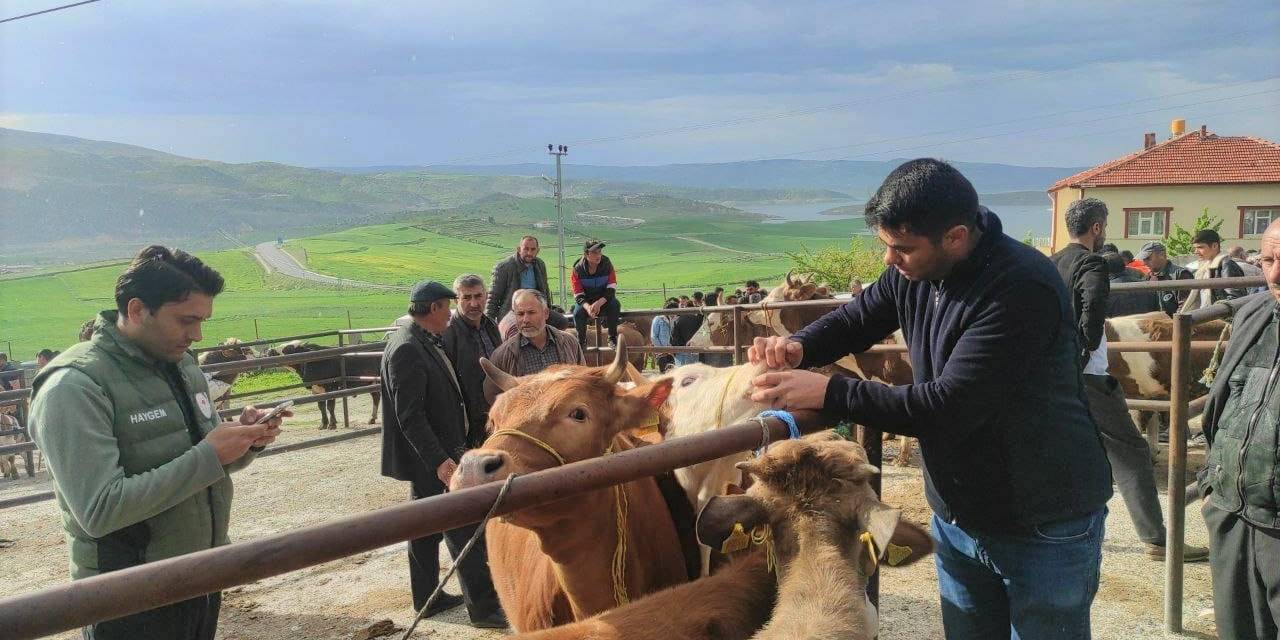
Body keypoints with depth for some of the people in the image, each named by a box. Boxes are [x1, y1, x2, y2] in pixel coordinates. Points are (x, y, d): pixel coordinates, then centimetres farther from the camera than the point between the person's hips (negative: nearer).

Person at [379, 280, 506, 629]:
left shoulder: (425, 343, 9)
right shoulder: (406, 349, -20)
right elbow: (409, 415, -24)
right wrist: (439, 460, -27)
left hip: (433, 456, 10)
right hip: (429, 459, -10)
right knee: (463, 532, -4)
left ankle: (427, 599, 30)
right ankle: (484, 607, 4)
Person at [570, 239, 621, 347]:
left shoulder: (606, 264, -12)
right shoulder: (578, 268, -14)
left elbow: (611, 289, -16)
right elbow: (578, 295, -15)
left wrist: (599, 303, -33)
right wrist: (588, 307, -36)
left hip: (604, 299, 1)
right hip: (585, 301, -1)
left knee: (615, 305, -31)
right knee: (578, 313, -31)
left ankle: (612, 338, -16)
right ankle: (581, 341, -6)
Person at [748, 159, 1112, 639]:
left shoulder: (1023, 289, -28)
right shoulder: (915, 272, -4)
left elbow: (949, 407, -32)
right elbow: (854, 319, 10)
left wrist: (827, 392, -30)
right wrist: (798, 348, -12)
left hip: (1045, 527, -7)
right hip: (957, 519, 7)